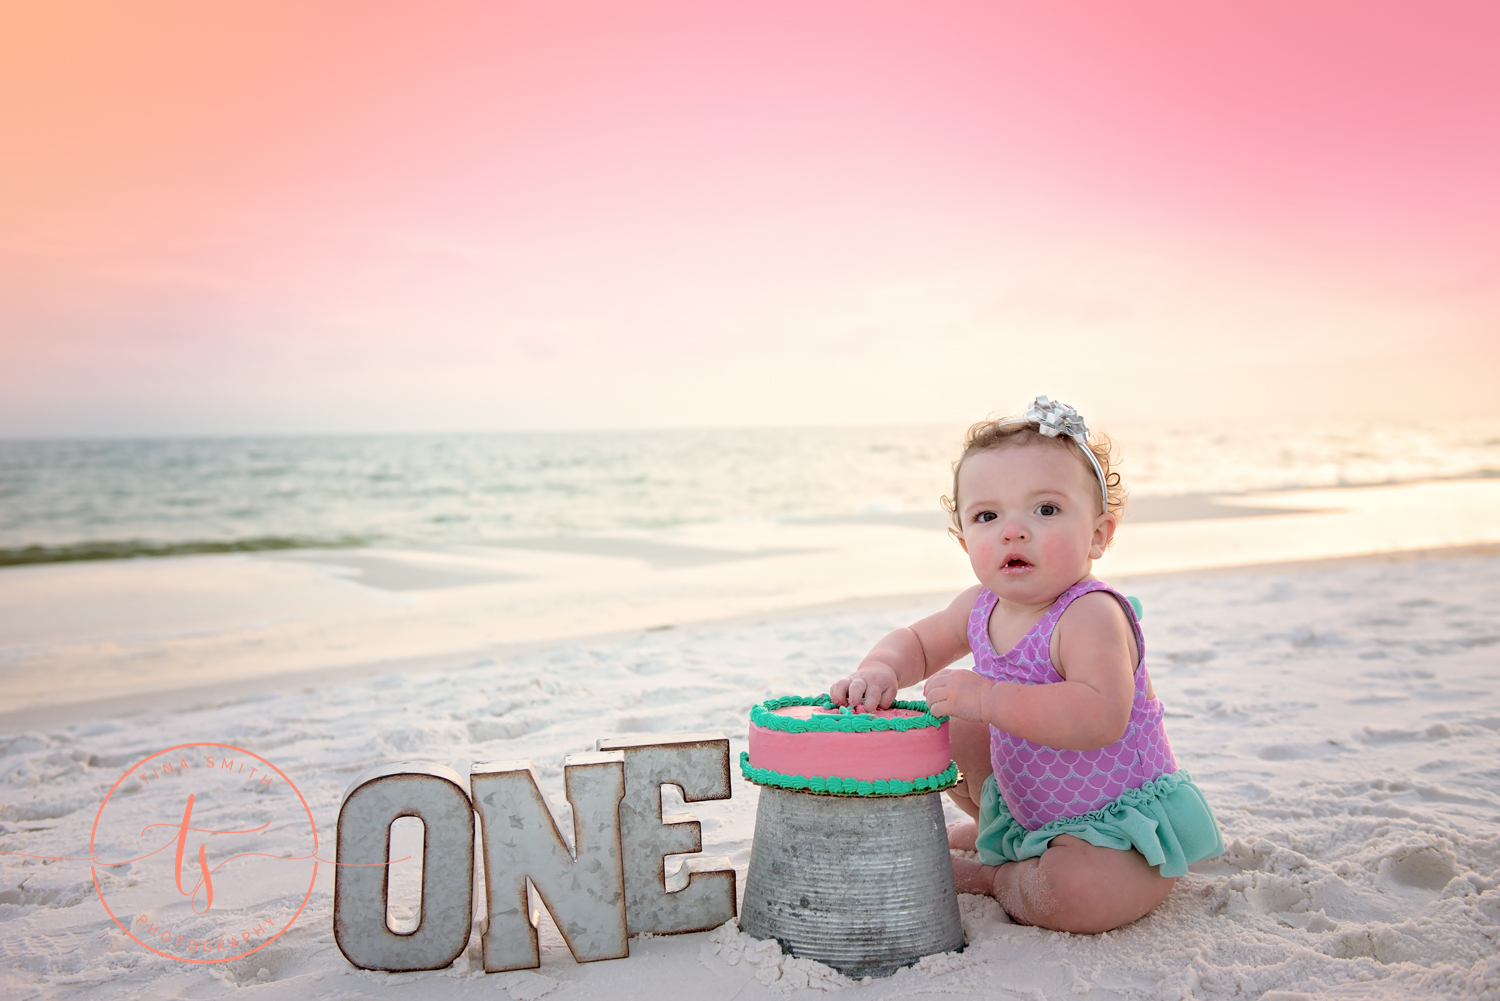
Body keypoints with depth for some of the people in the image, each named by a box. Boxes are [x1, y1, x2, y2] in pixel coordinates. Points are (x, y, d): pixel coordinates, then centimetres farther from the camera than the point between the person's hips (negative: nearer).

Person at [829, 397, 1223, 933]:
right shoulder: (981, 607, -4)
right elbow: (918, 642, 11)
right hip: (1032, 806, 8)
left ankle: (993, 877, 0)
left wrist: (987, 697, -45)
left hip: (1126, 821, -7)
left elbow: (1102, 718, -44)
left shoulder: (1091, 615, -29)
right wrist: (880, 670, -13)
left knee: (1071, 892, -34)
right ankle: (994, 828, 32)